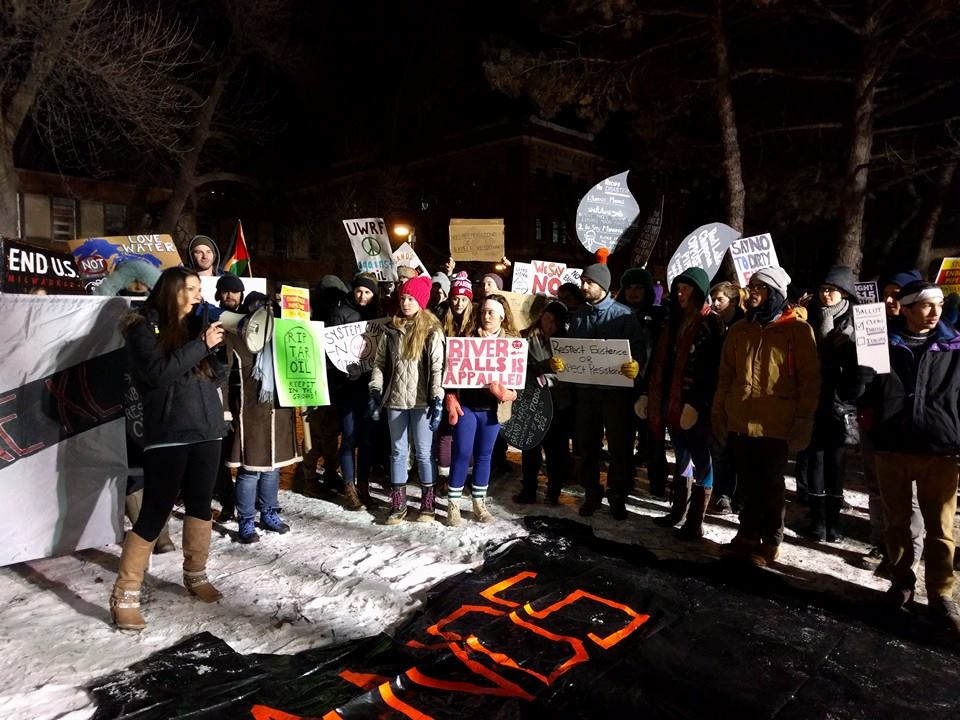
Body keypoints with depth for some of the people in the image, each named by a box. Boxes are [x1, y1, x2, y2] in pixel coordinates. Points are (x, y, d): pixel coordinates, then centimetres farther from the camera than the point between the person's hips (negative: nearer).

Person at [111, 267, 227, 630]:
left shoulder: (197, 324, 12)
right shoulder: (144, 327, -3)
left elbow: (217, 375, 11)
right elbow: (157, 373, -18)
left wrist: (223, 346, -7)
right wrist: (201, 345, -18)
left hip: (206, 430, 6)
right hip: (167, 434, -5)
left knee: (200, 505, 13)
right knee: (155, 513, -4)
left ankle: (195, 575, 30)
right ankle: (125, 594, 9)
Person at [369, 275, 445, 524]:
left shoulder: (432, 331, -4)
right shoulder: (391, 330, 7)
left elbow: (438, 367, -9)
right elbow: (379, 362, 10)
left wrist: (438, 399, -16)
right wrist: (375, 391, 0)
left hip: (422, 401, -3)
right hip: (395, 400, 4)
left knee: (423, 452, 4)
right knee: (398, 451, 10)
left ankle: (428, 503, 18)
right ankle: (398, 503, 20)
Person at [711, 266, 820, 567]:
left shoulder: (797, 330, -3)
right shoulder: (739, 329, 11)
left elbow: (810, 378, -5)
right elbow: (725, 376, 14)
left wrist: (804, 419, -9)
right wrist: (719, 413, 10)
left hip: (775, 424, -4)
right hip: (740, 421, 4)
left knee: (771, 485, 7)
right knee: (748, 484, 13)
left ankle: (770, 543, 20)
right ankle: (748, 534, 27)